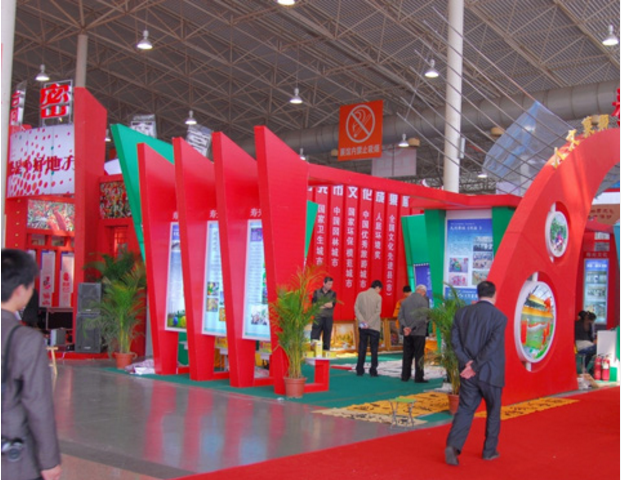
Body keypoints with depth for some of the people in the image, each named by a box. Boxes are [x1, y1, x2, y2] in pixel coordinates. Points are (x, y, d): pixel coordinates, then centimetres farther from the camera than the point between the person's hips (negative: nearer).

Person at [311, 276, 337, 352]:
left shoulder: (333, 293, 6)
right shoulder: (316, 292, 5)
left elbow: (332, 304, -8)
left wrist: (320, 305, -8)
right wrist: (326, 305, -7)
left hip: (328, 318, 1)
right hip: (318, 318, -1)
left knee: (327, 337, 5)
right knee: (314, 337, -4)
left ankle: (326, 351, 11)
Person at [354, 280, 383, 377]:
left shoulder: (361, 294, 2)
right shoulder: (378, 297, -7)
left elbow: (356, 308, -5)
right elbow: (377, 312, -14)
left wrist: (362, 320, -11)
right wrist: (369, 323, -15)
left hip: (362, 327, 3)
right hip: (374, 327, -3)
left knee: (362, 348, 9)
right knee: (374, 349, 6)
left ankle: (360, 370, 9)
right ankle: (373, 371, 4)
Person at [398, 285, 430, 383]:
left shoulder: (405, 300, 10)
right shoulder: (423, 300, -7)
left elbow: (400, 316, 2)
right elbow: (423, 318, -17)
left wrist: (404, 327, -9)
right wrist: (412, 328, -17)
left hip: (407, 333, 5)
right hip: (419, 332, -5)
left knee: (407, 355, 10)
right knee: (419, 355, 1)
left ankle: (405, 376, 12)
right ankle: (419, 377, 1)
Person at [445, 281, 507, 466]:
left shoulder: (462, 313, 2)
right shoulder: (499, 317, -11)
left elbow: (454, 339, -4)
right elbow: (492, 346, -18)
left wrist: (467, 362, -8)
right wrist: (475, 366, -15)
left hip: (469, 373, 3)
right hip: (490, 374, -3)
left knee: (465, 409, 6)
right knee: (493, 411, 14)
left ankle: (453, 445, -12)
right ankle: (489, 451, 23)